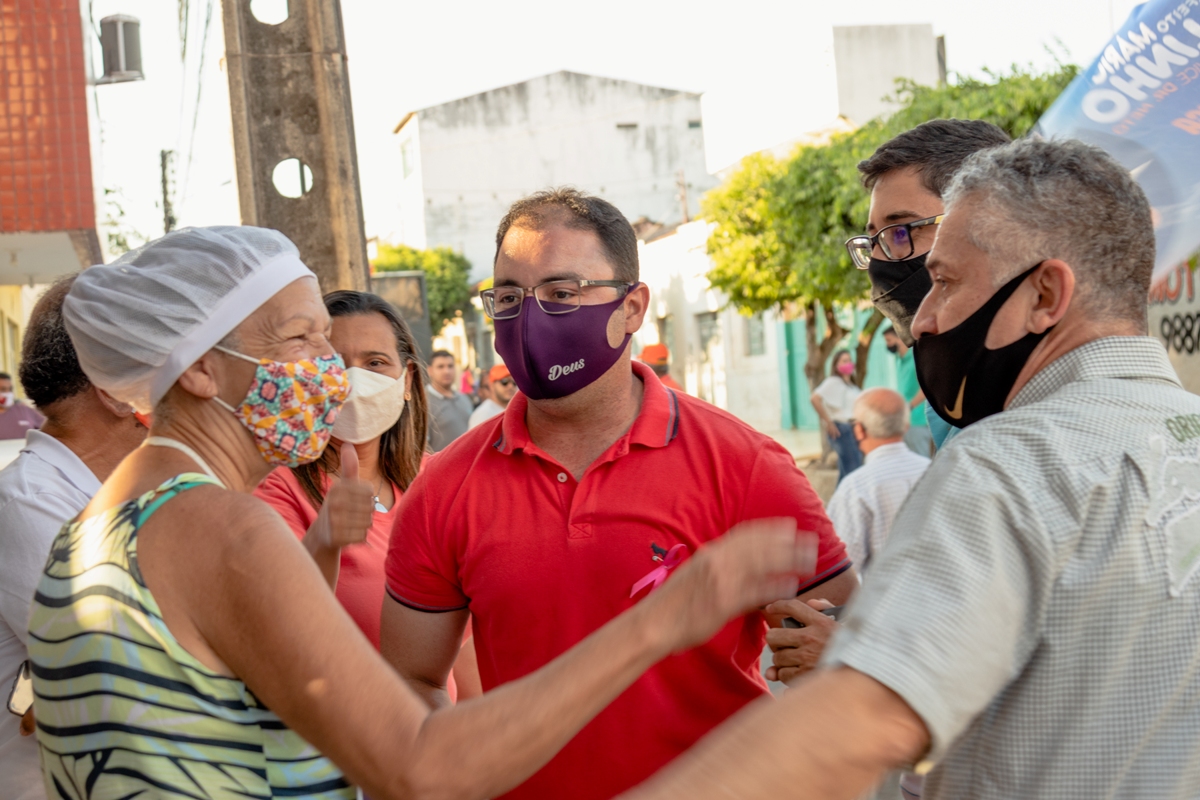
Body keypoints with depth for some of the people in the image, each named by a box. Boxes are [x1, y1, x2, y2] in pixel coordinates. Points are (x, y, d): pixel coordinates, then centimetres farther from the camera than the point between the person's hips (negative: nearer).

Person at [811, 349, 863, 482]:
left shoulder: (851, 385, 20)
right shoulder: (833, 382, -8)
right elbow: (815, 399, -21)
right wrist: (828, 422, -19)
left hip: (854, 430, 9)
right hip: (842, 430, -9)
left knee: (845, 472, 11)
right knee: (853, 471, -15)